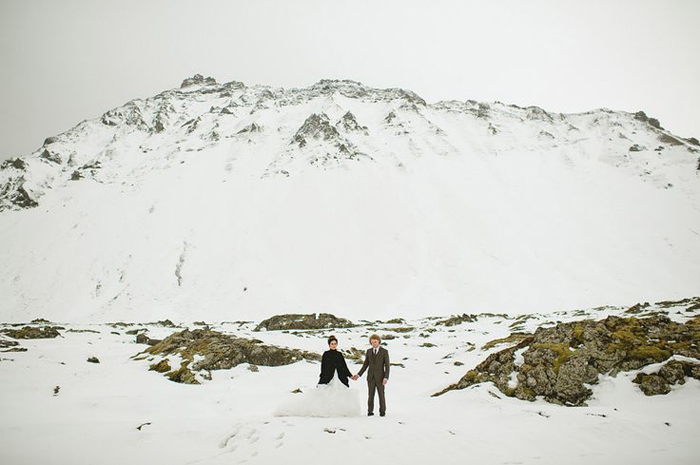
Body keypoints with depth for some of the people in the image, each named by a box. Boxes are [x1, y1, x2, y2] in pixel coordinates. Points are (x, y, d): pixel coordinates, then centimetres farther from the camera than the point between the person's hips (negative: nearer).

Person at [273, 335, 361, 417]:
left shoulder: (339, 354, 10)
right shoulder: (326, 354, -1)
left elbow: (344, 367, 14)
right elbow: (323, 368, -4)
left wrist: (350, 376, 7)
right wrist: (321, 379, -11)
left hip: (340, 379, 4)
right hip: (328, 379, -4)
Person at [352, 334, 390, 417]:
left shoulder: (384, 351, -5)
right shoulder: (368, 351, 5)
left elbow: (387, 366, -7)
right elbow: (365, 365, 9)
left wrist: (386, 378, -18)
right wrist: (358, 374, 0)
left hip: (380, 377, -2)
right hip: (371, 377, 3)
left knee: (381, 395, 4)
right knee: (370, 395, 3)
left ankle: (382, 411, 17)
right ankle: (370, 411, 12)